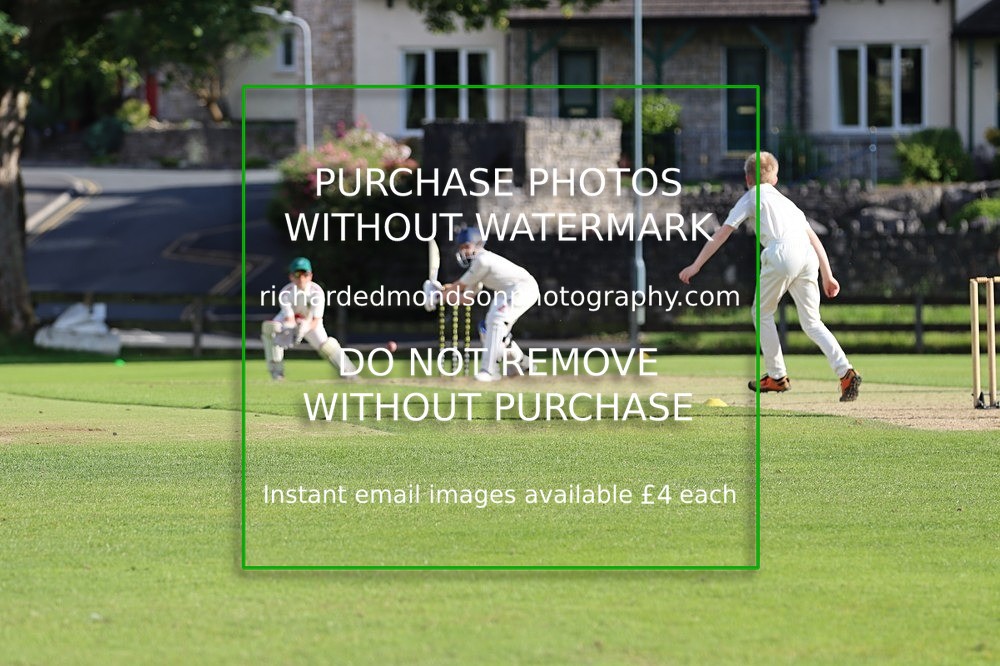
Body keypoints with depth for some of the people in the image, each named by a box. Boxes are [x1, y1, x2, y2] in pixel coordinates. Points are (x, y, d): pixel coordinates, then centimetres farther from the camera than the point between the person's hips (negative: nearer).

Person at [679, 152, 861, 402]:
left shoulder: (751, 198, 18)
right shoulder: (786, 201, 34)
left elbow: (722, 233, 10)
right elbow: (814, 239, 28)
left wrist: (696, 265, 9)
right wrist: (827, 276, 25)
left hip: (782, 254, -5)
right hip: (809, 256, 5)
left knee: (763, 313, 16)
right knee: (812, 322, 11)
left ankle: (777, 376, 17)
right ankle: (845, 370, -9)